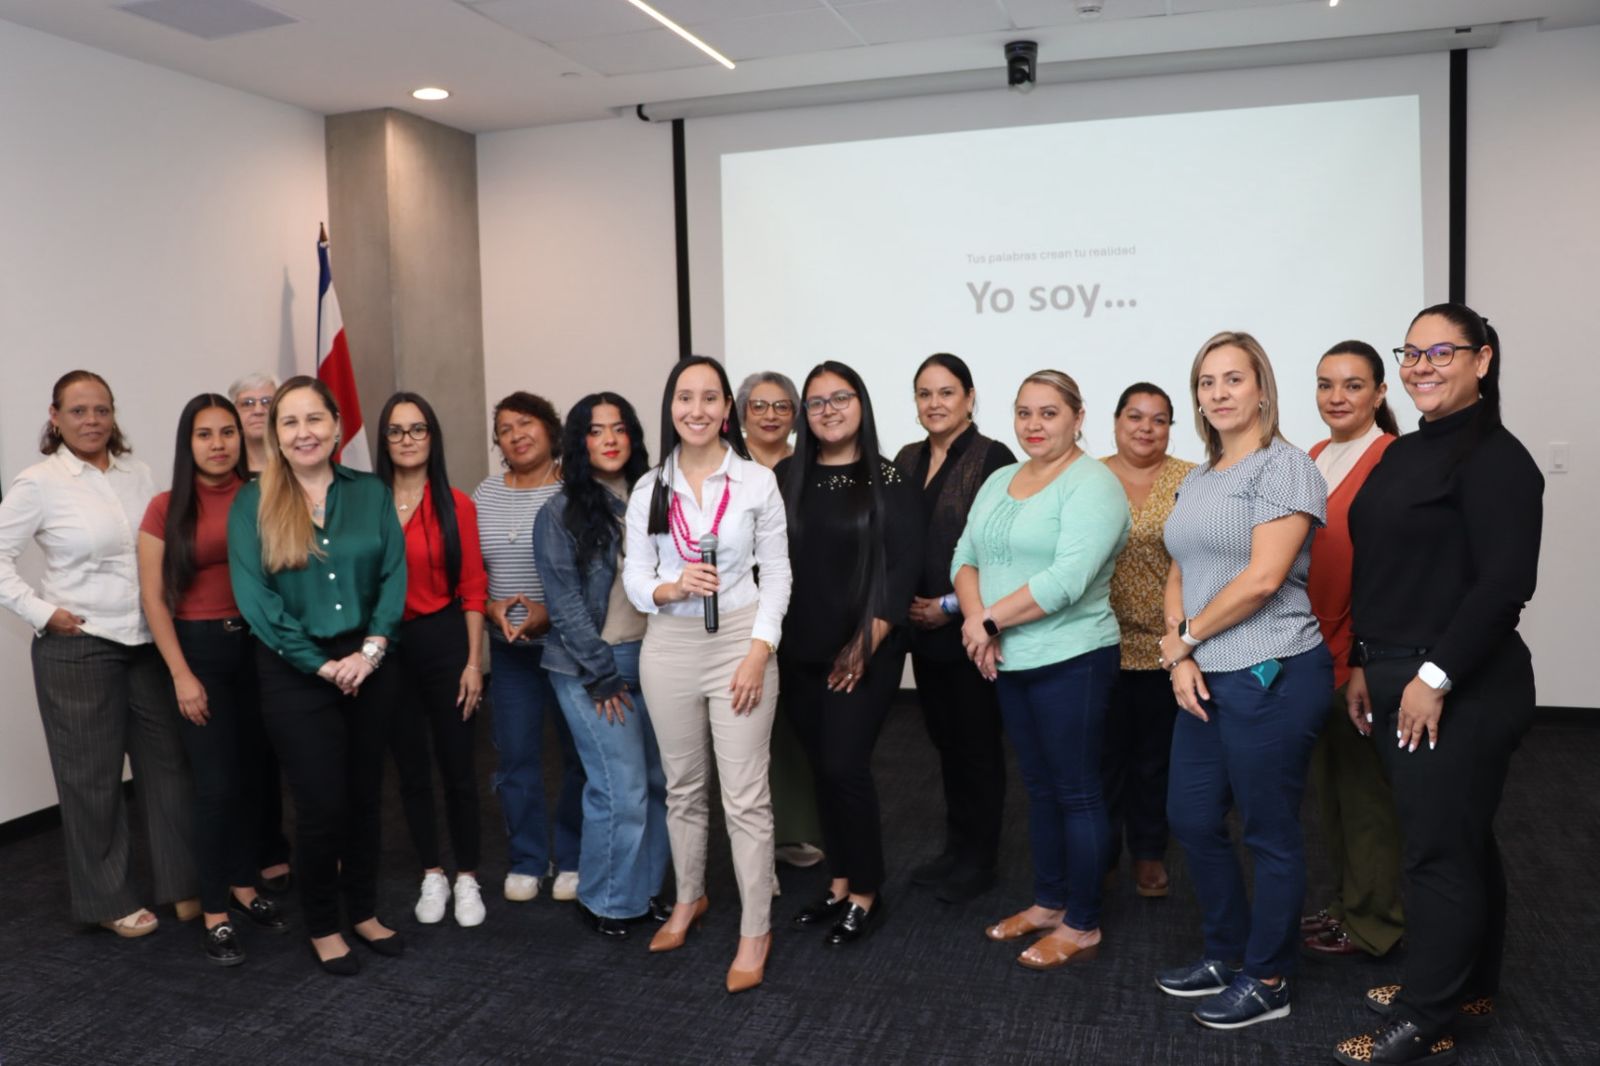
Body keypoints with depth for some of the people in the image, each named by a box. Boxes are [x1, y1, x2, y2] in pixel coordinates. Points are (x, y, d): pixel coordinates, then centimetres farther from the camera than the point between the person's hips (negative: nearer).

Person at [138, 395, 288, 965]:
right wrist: (181, 675, -8)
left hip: (259, 644, 2)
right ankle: (215, 914, 12)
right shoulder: (167, 508, -3)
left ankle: (244, 886, 30)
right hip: (201, 647, -2)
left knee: (254, 775, 11)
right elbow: (153, 598, -3)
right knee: (217, 785, -2)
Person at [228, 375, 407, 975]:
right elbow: (256, 598, -9)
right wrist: (322, 664, -13)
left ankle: (364, 913, 30)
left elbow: (393, 576, 0)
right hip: (295, 674, -3)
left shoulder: (371, 494, 4)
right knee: (321, 805, 2)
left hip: (366, 666, 3)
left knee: (364, 795, 12)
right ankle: (322, 928, 22)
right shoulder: (252, 504, -3)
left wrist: (370, 649, -13)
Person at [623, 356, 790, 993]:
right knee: (682, 786, 17)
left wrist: (759, 651, -11)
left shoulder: (757, 481, -3)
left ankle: (756, 932, 12)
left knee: (745, 795, -1)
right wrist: (669, 588, -19)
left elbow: (777, 575, -2)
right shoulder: (649, 489, 4)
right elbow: (633, 578, 3)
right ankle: (688, 900, 38)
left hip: (740, 643, -3)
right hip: (668, 646, 3)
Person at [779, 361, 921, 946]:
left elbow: (904, 565, -7)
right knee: (823, 767, 9)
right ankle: (838, 885, 24)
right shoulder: (786, 477, 7)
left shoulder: (888, 479, -2)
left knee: (846, 765, -7)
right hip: (801, 650, 4)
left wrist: (866, 643, -12)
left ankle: (865, 893, 10)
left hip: (864, 650, -4)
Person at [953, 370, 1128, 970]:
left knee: (1076, 792, 4)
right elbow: (965, 557, 7)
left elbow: (1067, 579, -24)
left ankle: (1082, 927, 17)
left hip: (1070, 662, -7)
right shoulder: (999, 481, 11)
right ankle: (1048, 903, 33)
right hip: (1009, 663, 7)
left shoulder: (1092, 485, -14)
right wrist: (975, 617, -12)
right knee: (1038, 787, 18)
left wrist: (990, 619, -16)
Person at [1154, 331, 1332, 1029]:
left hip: (1272, 676, -8)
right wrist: (1179, 655, -2)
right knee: (1191, 819, 15)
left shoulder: (1285, 465, -10)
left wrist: (1185, 638, -9)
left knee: (1269, 834, 5)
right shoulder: (1197, 480, 15)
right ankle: (1227, 955, 34)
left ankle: (1267, 981, 22)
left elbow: (1263, 578, -19)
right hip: (1207, 680, 8)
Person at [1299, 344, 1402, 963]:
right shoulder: (1315, 458, 11)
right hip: (1316, 650, 8)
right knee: (1328, 784, 17)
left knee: (1365, 789, 5)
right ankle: (1345, 904, 33)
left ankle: (1371, 927, 20)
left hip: (1364, 654, -8)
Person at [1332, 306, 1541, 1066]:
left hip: (1461, 689, -8)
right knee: (1459, 840, 19)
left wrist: (1435, 676, -21)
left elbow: (1505, 582, -20)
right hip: (1399, 679, 8)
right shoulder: (1405, 452, 12)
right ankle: (1465, 988, 33)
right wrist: (1365, 664, 14)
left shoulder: (1494, 458, -13)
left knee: (1440, 849, 0)